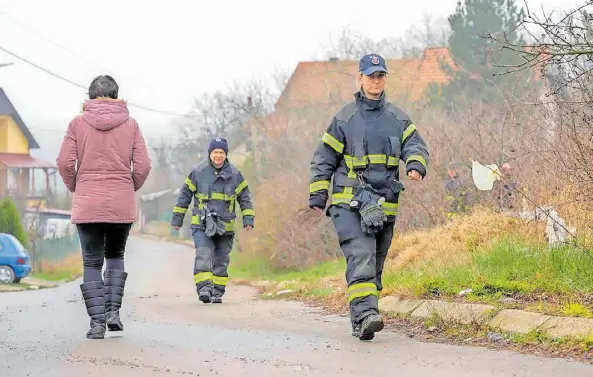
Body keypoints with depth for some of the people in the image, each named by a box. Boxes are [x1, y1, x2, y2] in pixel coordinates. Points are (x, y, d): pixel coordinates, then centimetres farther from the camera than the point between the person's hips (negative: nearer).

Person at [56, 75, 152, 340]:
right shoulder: (130, 124, 2)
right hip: (122, 204, 1)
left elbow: (64, 162, -6)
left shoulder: (78, 123, 0)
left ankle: (97, 321, -3)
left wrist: (74, 187, 11)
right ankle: (113, 309, 6)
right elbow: (143, 165, -3)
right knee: (116, 256, 20)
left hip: (87, 204, -1)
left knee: (92, 263, 6)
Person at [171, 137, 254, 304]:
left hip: (225, 226, 2)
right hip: (202, 224, -2)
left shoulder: (235, 174, 4)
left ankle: (217, 292, 16)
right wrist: (177, 218, 8)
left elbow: (244, 197, 11)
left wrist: (248, 219, 1)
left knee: (221, 261, 7)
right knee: (203, 256, -18)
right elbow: (185, 194, 7)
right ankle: (204, 289, -24)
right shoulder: (198, 172, 0)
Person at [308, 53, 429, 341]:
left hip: (385, 204, 4)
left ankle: (362, 319, 18)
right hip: (349, 201, -4)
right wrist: (317, 196, 1)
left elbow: (415, 145, 5)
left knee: (375, 263, 9)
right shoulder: (345, 118, 4)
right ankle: (365, 315, -31)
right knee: (361, 256, -21)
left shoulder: (398, 118, 14)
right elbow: (323, 158, 6)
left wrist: (416, 165, -18)